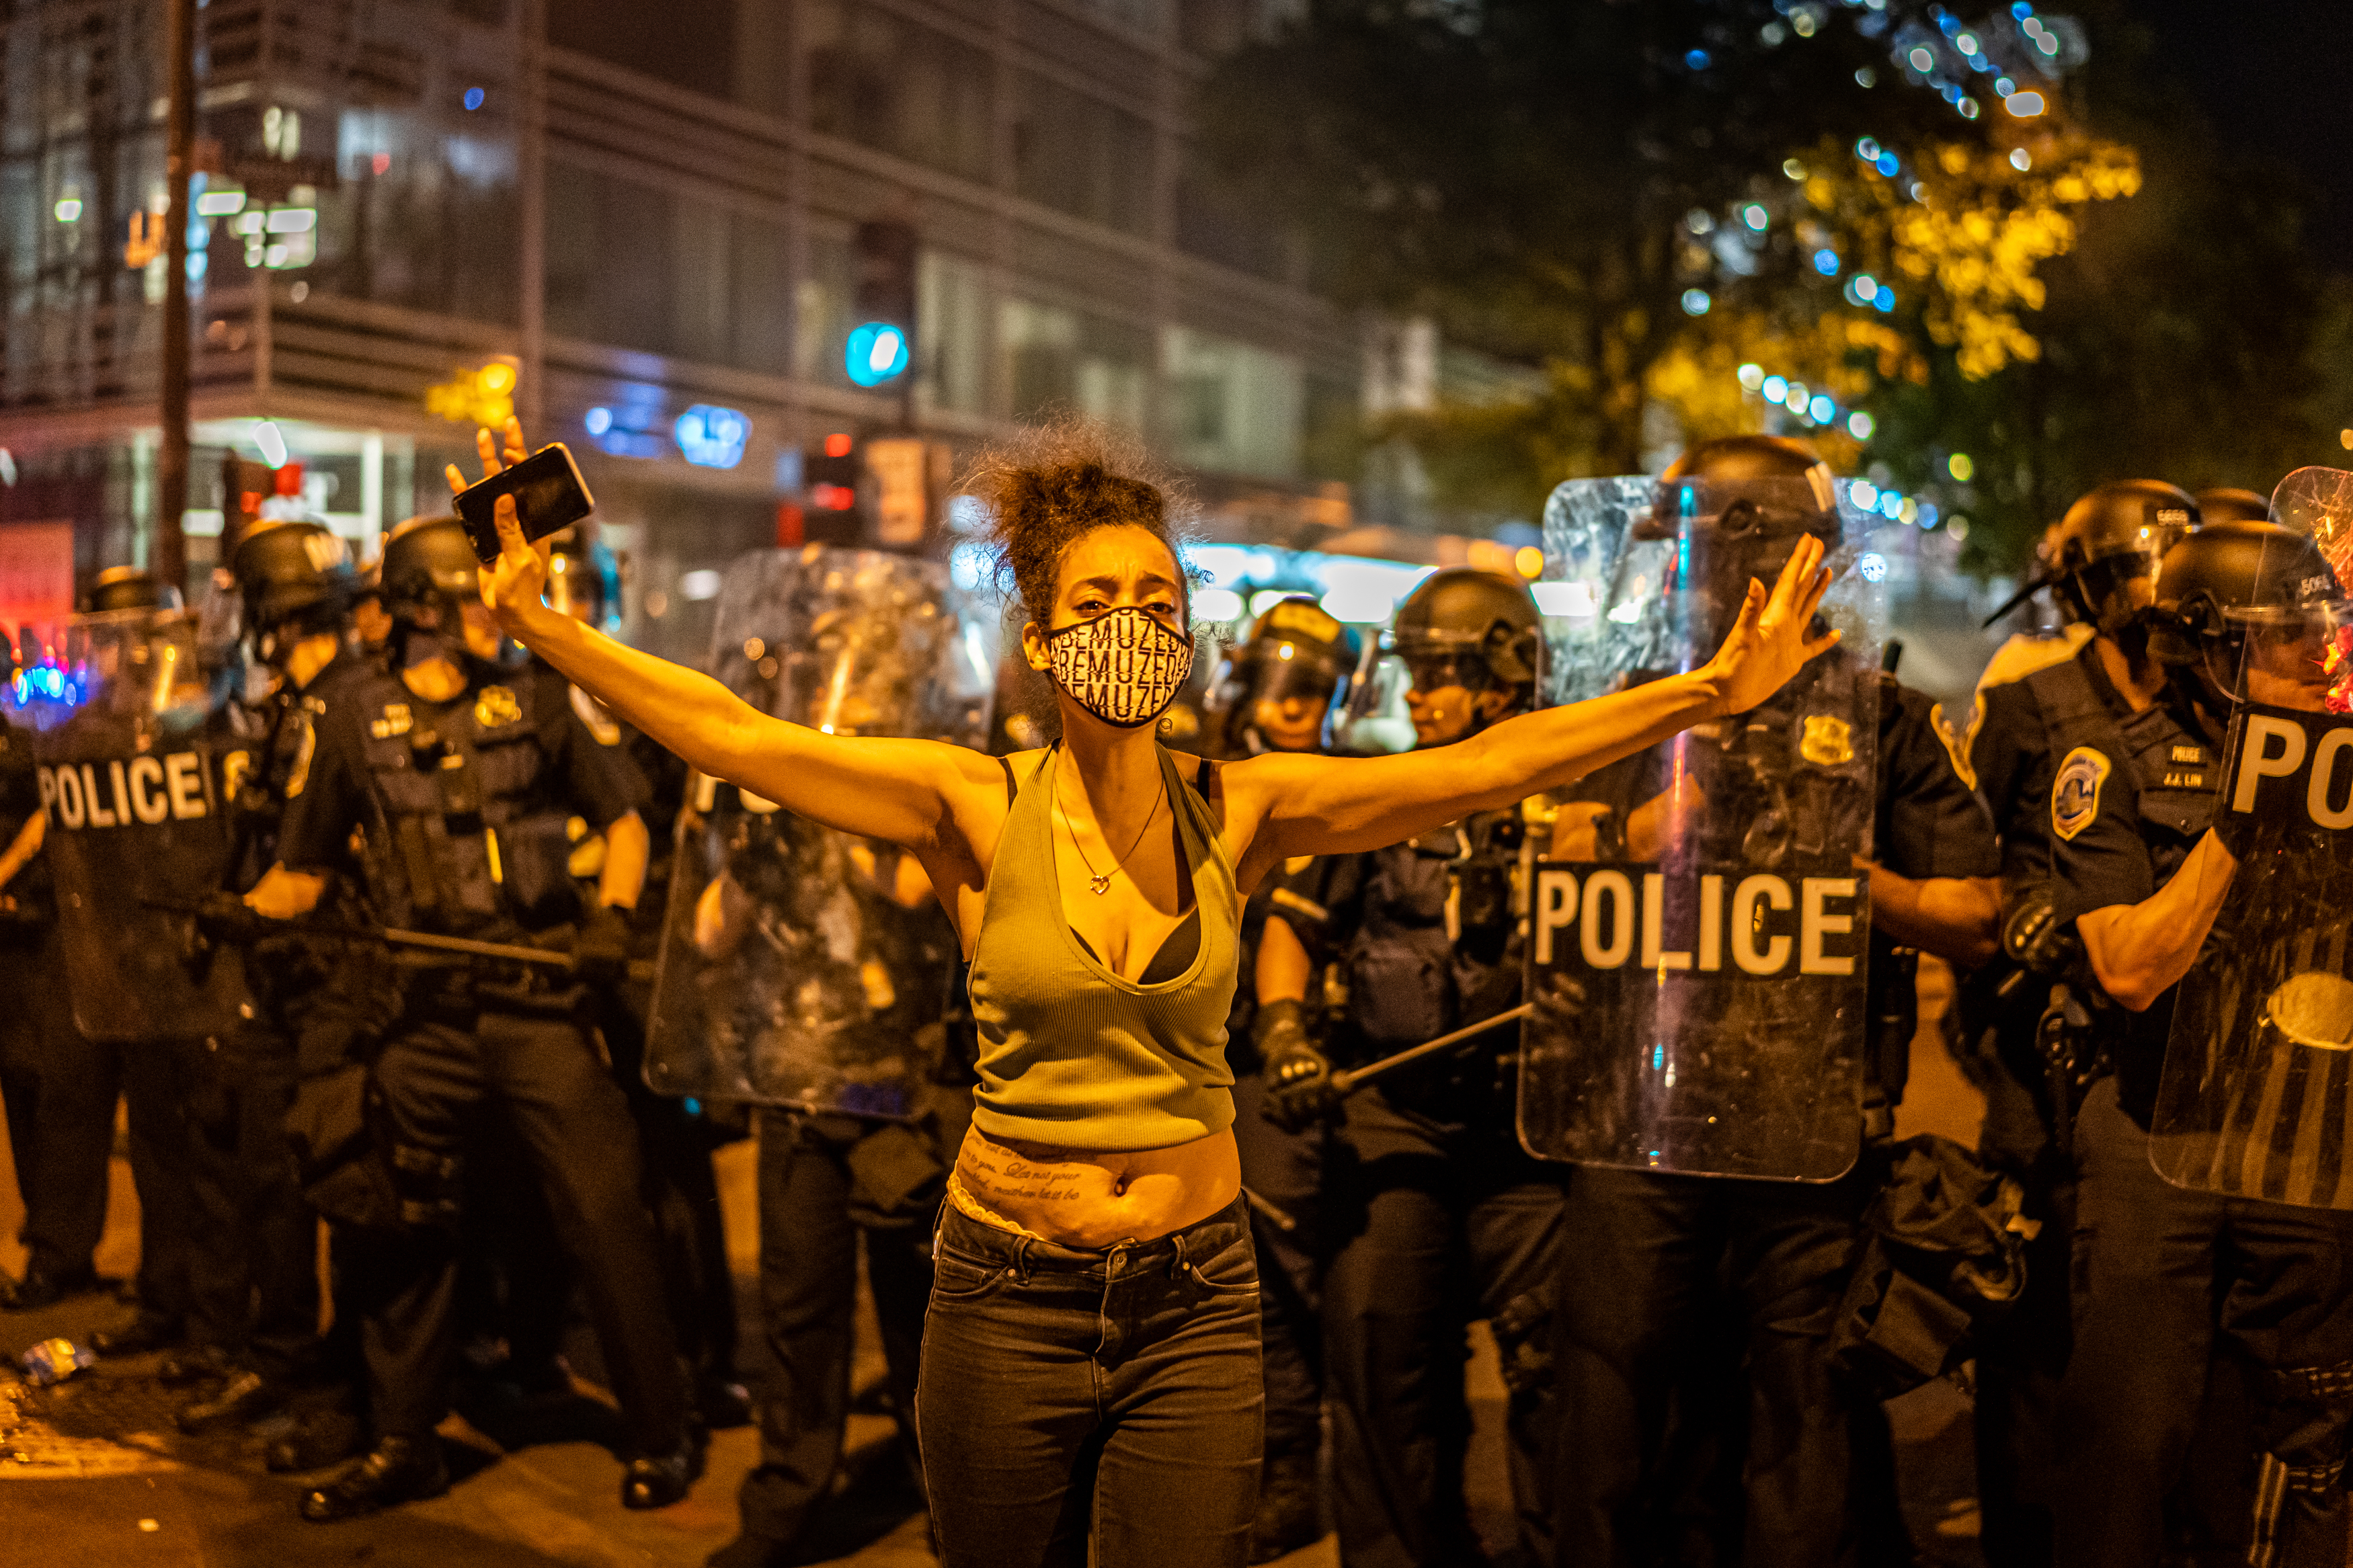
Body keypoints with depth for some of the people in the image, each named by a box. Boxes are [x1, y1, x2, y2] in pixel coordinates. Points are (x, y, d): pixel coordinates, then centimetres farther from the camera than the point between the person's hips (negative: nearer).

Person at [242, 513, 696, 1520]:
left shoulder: (535, 701, 6)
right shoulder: (354, 721, 7)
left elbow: (622, 819, 11)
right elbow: (305, 868, 12)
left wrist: (613, 911, -7)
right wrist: (244, 909, -8)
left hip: (539, 999, -2)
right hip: (426, 1013, 2)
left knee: (604, 1218, -5)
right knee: (402, 1230, 10)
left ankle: (662, 1436, 10)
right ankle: (405, 1446, 28)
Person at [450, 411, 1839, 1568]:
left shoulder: (1240, 811, -4)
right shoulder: (979, 807, -8)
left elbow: (1481, 770, -10)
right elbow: (735, 737, -13)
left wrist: (1711, 693, -15)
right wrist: (539, 620, -20)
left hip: (1196, 1300, 1)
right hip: (1008, 1293, 0)